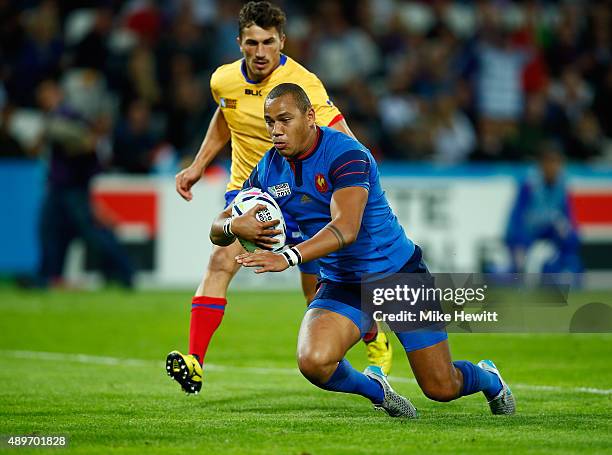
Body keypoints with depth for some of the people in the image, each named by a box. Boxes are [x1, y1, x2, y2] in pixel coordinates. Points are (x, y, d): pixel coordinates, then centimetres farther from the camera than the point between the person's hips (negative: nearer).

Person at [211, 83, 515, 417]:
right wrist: (234, 226, -26)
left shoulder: (346, 154, -23)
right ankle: (374, 387, 7)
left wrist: (288, 257, -52)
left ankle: (489, 379, 38)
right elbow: (217, 231, 0)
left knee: (442, 389, 0)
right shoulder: (268, 170, -4)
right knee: (313, 360, -28)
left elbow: (346, 228, -37)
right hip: (341, 285, 4)